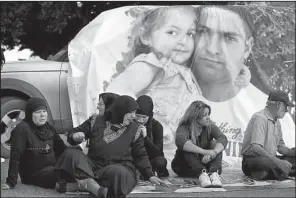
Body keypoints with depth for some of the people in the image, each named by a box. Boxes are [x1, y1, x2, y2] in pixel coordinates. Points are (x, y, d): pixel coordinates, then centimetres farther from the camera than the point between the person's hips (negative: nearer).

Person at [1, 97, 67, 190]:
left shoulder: (48, 127, 10)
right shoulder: (22, 129, -14)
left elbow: (61, 148, 21)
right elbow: (15, 156, -19)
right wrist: (11, 182, -24)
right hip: (34, 174, -9)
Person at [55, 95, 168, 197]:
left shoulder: (134, 130, 5)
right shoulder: (97, 121, 5)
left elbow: (141, 155, 12)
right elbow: (72, 134, 11)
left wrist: (150, 176, 3)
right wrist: (75, 136, -13)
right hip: (94, 165, 2)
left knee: (118, 173, -40)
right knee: (71, 154, -27)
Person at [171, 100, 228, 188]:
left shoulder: (210, 127, -3)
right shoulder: (184, 128, -14)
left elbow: (223, 139, -22)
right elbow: (180, 141, -38)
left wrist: (212, 153, -44)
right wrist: (204, 152, -50)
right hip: (183, 166, -3)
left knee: (214, 144, -20)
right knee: (187, 148, -30)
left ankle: (214, 173, -45)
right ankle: (202, 174, -52)